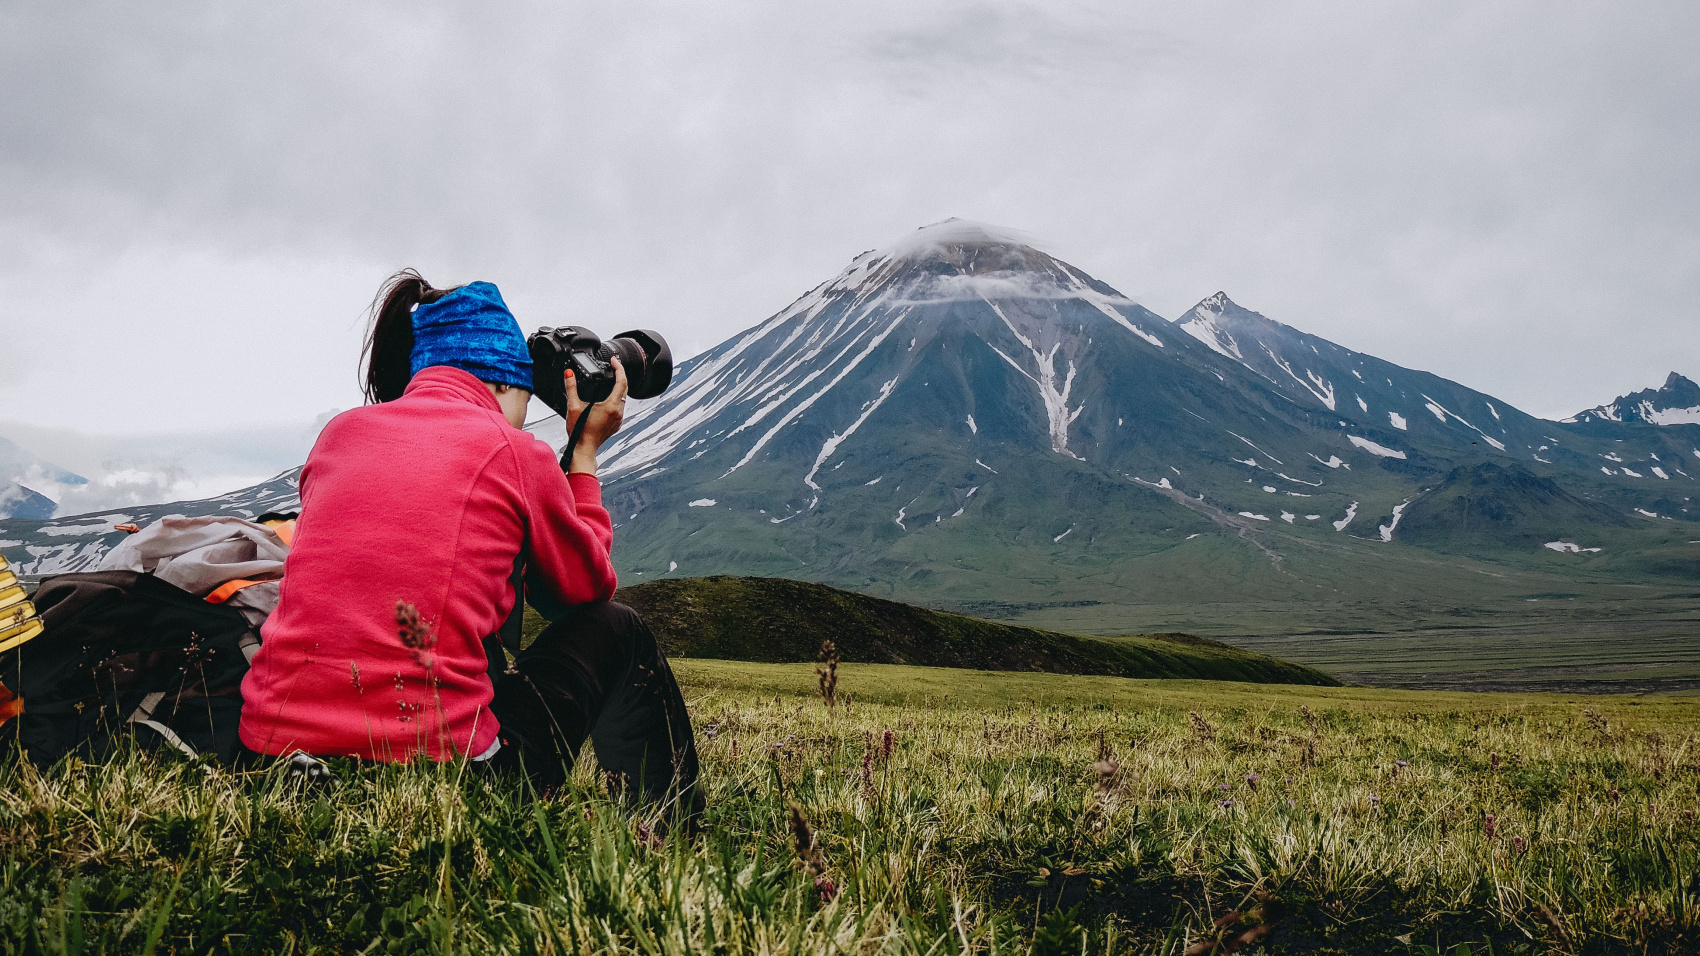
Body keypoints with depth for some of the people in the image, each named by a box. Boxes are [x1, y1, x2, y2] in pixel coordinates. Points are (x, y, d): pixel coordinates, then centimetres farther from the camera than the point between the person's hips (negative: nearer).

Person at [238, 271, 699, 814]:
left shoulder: (338, 433, 12)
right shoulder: (515, 453, -2)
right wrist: (586, 451, 23)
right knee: (617, 632, 21)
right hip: (435, 767, -6)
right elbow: (588, 588, 16)